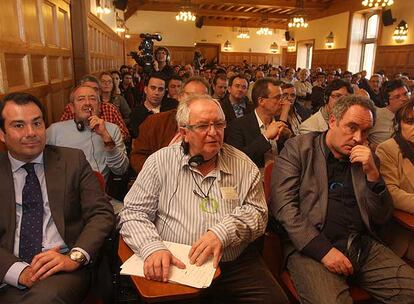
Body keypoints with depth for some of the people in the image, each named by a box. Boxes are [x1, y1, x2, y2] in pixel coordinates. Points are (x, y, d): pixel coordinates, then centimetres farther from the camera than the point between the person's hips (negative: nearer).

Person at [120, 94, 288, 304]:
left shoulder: (242, 165, 5)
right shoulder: (160, 162, 1)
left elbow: (257, 213, 2)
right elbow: (134, 212, 1)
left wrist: (223, 232, -17)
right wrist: (152, 247, -18)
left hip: (236, 265, 1)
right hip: (174, 266, 0)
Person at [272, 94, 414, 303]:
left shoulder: (367, 159, 14)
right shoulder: (298, 148, 1)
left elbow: (381, 218, 12)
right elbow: (283, 205, -8)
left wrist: (372, 174, -4)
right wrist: (323, 249, -15)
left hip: (364, 246, 5)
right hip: (311, 247, -5)